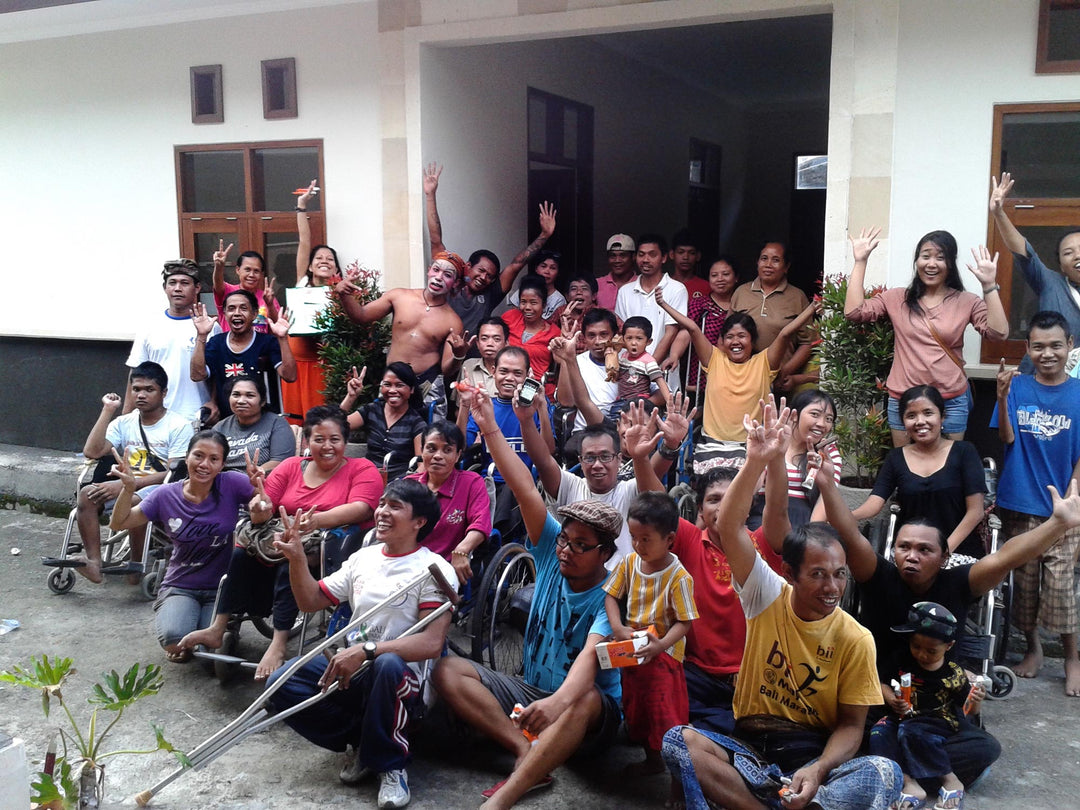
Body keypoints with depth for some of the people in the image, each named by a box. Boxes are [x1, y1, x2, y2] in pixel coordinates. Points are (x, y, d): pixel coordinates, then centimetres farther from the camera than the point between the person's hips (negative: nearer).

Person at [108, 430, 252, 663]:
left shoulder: (231, 485, -11)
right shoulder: (166, 495, -4)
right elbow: (118, 524, 2)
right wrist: (128, 488, -15)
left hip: (221, 589, -1)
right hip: (180, 587, 1)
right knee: (174, 639, -27)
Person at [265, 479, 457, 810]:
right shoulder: (363, 557, 9)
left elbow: (432, 643, -23)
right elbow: (311, 601, 13)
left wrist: (366, 651, -30)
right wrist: (297, 557, -4)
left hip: (399, 679, -6)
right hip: (352, 670, 6)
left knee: (387, 664, -40)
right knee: (281, 685, -16)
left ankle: (390, 764, -14)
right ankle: (362, 741, 2)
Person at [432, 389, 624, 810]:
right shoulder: (552, 552, -2)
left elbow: (591, 654, -34)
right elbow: (526, 491, -11)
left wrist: (560, 700, -53)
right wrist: (490, 428, -17)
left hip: (585, 707, -5)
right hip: (529, 691, 6)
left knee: (584, 701, -41)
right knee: (448, 670, -14)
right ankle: (525, 751, -27)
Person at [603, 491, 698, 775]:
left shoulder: (678, 576, -21)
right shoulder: (629, 562, -3)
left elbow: (684, 622, -19)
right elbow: (611, 595, 2)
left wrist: (660, 645, -34)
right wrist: (617, 627, -14)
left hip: (664, 655, -7)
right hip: (632, 651, 7)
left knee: (665, 712, -5)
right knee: (636, 709, 19)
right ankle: (652, 759, 40)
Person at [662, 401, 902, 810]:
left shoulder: (856, 639, -6)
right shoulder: (768, 597, -6)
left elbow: (850, 725, -2)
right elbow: (728, 527, -19)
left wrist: (818, 770, -22)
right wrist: (756, 462, -31)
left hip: (812, 756, 0)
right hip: (748, 747, 0)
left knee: (885, 774, -30)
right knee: (677, 740, -27)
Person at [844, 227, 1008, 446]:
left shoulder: (967, 302, 1)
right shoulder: (897, 298, 3)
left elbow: (998, 333, -11)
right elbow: (854, 311, -8)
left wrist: (989, 285, -18)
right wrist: (860, 262, -8)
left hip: (951, 402, -1)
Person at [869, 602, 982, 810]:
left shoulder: (954, 674, -6)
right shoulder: (902, 661, -1)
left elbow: (969, 711, 0)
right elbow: (880, 680, 9)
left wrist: (976, 701, -23)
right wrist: (890, 698, -11)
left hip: (938, 724, -3)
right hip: (904, 717, 4)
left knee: (910, 732, -34)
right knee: (879, 732, -26)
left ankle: (950, 780, -19)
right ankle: (909, 783, -32)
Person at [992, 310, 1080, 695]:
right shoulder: (1017, 386, -2)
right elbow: (1007, 438, -11)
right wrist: (1002, 397, -27)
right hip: (1020, 505, 1)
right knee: (1024, 580, 12)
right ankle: (1033, 646, 29)